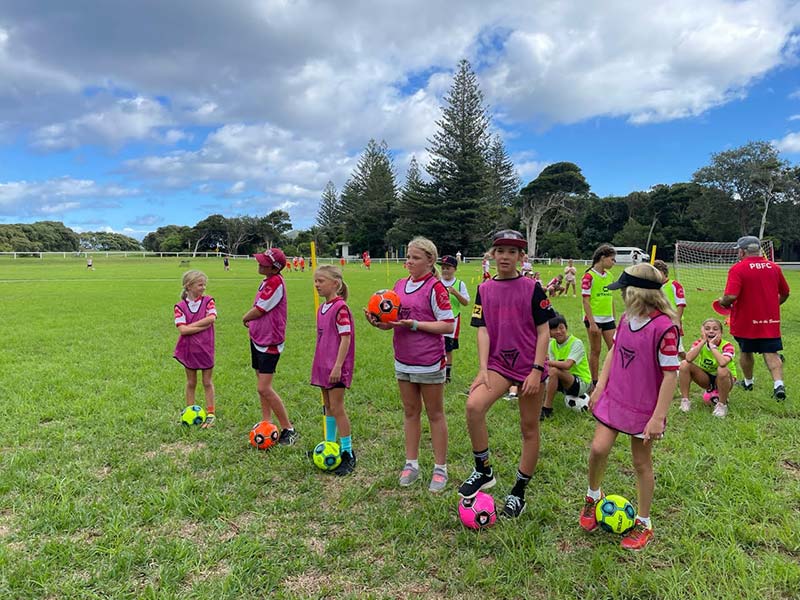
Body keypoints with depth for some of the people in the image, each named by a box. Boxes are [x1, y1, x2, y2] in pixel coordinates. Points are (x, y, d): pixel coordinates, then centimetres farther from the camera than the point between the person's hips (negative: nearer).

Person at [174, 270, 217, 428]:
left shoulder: (208, 301, -4)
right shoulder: (180, 306, -5)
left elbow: (212, 317, -21)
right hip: (189, 349, 0)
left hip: (206, 348, 0)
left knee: (207, 382, 9)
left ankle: (211, 413, 19)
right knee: (191, 383, 14)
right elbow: (182, 329, -16)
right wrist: (203, 326, -19)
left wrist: (191, 325, -18)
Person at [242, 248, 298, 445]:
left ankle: (289, 430, 0)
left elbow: (258, 311, -17)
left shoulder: (276, 283, -21)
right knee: (262, 385, 16)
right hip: (258, 339, 10)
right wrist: (250, 320, 1)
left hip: (270, 342, -10)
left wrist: (245, 318, 1)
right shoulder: (267, 281, 9)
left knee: (264, 389, -10)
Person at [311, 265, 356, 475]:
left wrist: (338, 366, -21)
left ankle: (348, 454, 6)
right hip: (323, 364, 9)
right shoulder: (322, 308, 10)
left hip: (336, 366, -8)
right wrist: (319, 364, 19)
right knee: (328, 406, 18)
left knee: (337, 407, -4)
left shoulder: (340, 308, -16)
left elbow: (346, 338, -19)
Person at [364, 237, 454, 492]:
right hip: (403, 360, 6)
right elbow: (392, 320, 13)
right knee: (410, 412, 15)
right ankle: (411, 464, 27)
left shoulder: (435, 288, -12)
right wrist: (378, 322, -8)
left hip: (429, 361, -6)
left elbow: (448, 325, -15)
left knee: (435, 414, 7)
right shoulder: (400, 285, 8)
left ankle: (440, 468, 19)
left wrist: (415, 324, -21)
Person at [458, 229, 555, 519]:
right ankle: (483, 471, -4)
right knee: (473, 406, -25)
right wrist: (483, 368, -11)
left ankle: (518, 493, 26)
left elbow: (544, 332, -4)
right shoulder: (484, 289, 4)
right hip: (498, 364, 2)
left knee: (529, 429, 8)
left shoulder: (532, 288, -3)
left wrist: (537, 370, -12)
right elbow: (483, 330, 0)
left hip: (530, 367, -1)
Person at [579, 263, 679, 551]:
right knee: (598, 449, -3)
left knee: (641, 463, 10)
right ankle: (593, 496, 27)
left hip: (644, 407, -5)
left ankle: (643, 524, 30)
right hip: (613, 398, 5)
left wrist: (658, 417, -19)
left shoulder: (664, 327, -21)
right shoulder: (626, 319, 1)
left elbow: (670, 374, -19)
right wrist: (600, 386, 7)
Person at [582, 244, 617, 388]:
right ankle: (595, 382, 15)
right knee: (595, 351, 4)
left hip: (608, 319, 7)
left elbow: (610, 298, 16)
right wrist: (592, 323, -20)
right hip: (594, 318, -6)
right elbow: (585, 301, -15)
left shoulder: (608, 275, 10)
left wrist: (614, 319, 16)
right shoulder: (589, 276, -12)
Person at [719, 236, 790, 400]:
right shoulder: (774, 267, 4)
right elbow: (785, 293, 15)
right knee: (771, 354, 3)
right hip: (770, 321, 3)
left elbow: (730, 296, -25)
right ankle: (779, 384, -15)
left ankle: (748, 382, 33)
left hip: (745, 321, -3)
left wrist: (723, 302, -4)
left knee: (746, 352, 16)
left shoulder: (737, 269, -15)